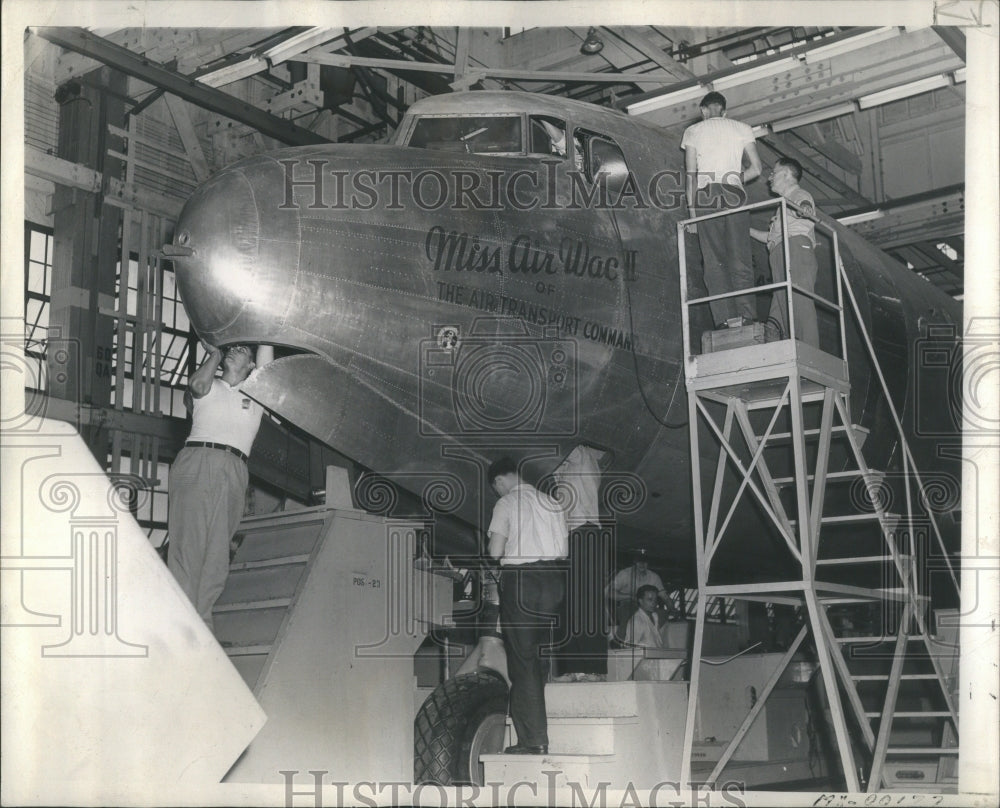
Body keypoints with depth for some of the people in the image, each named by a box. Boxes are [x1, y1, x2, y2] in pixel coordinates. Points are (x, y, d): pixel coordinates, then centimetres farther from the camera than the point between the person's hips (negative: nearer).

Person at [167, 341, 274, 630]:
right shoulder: (209, 388, 21)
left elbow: (266, 348, 17)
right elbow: (198, 384, -3)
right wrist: (215, 354, 11)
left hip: (235, 472, 2)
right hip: (197, 461, -2)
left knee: (217, 554, -7)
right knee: (188, 543, -14)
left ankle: (200, 624, -9)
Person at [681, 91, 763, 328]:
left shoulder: (692, 131, 12)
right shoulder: (742, 129, 15)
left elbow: (690, 173, 4)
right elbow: (756, 169, 8)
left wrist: (691, 208, 5)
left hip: (705, 196, -1)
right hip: (734, 196, 1)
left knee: (714, 261, -3)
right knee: (740, 259, -1)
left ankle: (725, 319, -13)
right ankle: (747, 315, -13)